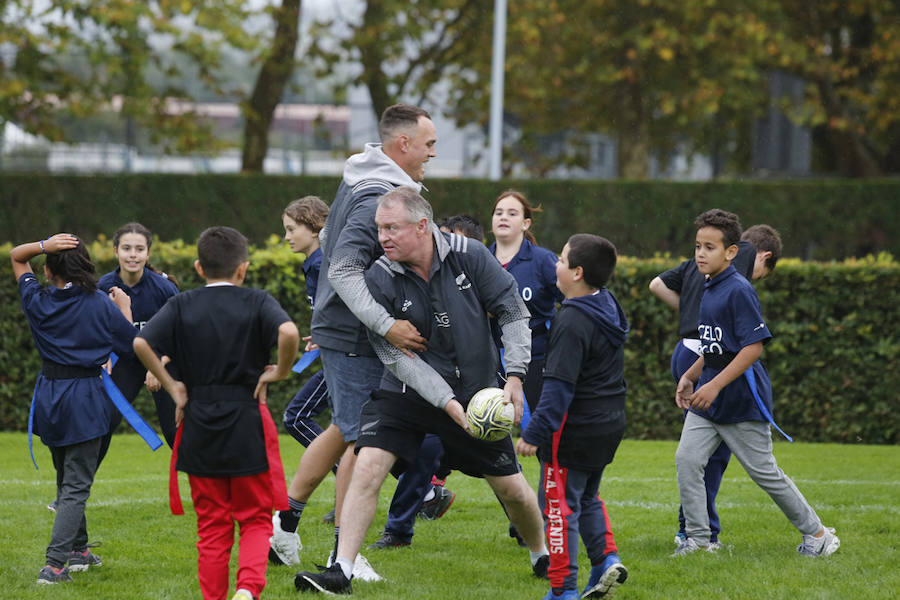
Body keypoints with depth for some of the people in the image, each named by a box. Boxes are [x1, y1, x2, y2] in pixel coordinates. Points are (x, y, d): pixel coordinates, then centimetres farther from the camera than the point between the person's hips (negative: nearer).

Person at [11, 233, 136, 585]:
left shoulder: (37, 301, -1)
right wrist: (125, 308, 11)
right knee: (76, 485, -4)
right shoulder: (100, 304, -9)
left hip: (49, 396, 4)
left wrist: (44, 246, -7)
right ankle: (54, 564, -16)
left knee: (66, 478, 22)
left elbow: (16, 257, 13)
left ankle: (78, 550, 32)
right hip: (85, 398, -4)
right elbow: (130, 345, -3)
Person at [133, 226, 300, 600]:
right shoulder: (257, 303, -3)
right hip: (247, 426, -2)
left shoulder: (181, 306, 2)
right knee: (255, 518, 9)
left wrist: (172, 386, -3)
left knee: (212, 526, 11)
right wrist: (281, 372, -6)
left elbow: (141, 343, -13)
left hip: (199, 427, 2)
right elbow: (288, 333, -23)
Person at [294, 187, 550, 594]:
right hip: (407, 394, -1)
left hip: (475, 393, 1)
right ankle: (341, 572, -15)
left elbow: (514, 313, -4)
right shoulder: (379, 279, -15)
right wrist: (449, 404, -24)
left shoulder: (470, 258, -13)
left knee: (512, 488, 8)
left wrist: (515, 377, -13)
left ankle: (543, 558, 34)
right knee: (367, 467, -20)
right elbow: (396, 356, -17)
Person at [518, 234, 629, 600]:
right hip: (610, 422, 9)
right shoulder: (608, 306, 7)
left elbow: (558, 387, -24)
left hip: (575, 429, -9)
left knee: (560, 504, 0)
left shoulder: (572, 322, -21)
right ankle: (606, 558, 9)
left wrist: (535, 433, -21)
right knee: (587, 497, 24)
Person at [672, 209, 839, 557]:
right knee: (687, 459, -7)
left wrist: (715, 385, -24)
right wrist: (690, 377, 15)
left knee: (764, 472, 2)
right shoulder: (709, 290, 10)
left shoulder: (738, 291, -17)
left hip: (742, 399, -8)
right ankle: (697, 539, 0)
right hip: (708, 399, 8)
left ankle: (815, 532, 18)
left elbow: (753, 346, -22)